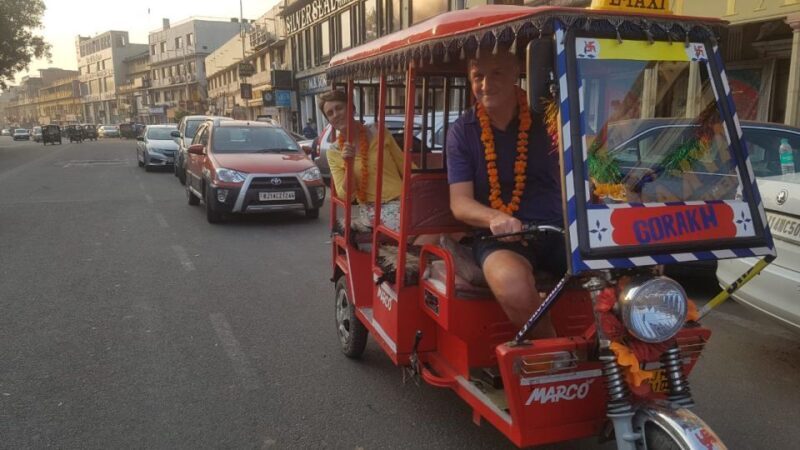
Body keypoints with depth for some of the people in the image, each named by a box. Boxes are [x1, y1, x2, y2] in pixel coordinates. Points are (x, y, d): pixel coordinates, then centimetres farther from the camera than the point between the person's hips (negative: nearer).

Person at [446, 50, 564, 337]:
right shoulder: (463, 131, 4)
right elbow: (460, 203, -3)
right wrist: (495, 219, -24)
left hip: (557, 228, 2)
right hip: (498, 237, -1)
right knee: (511, 282, -35)